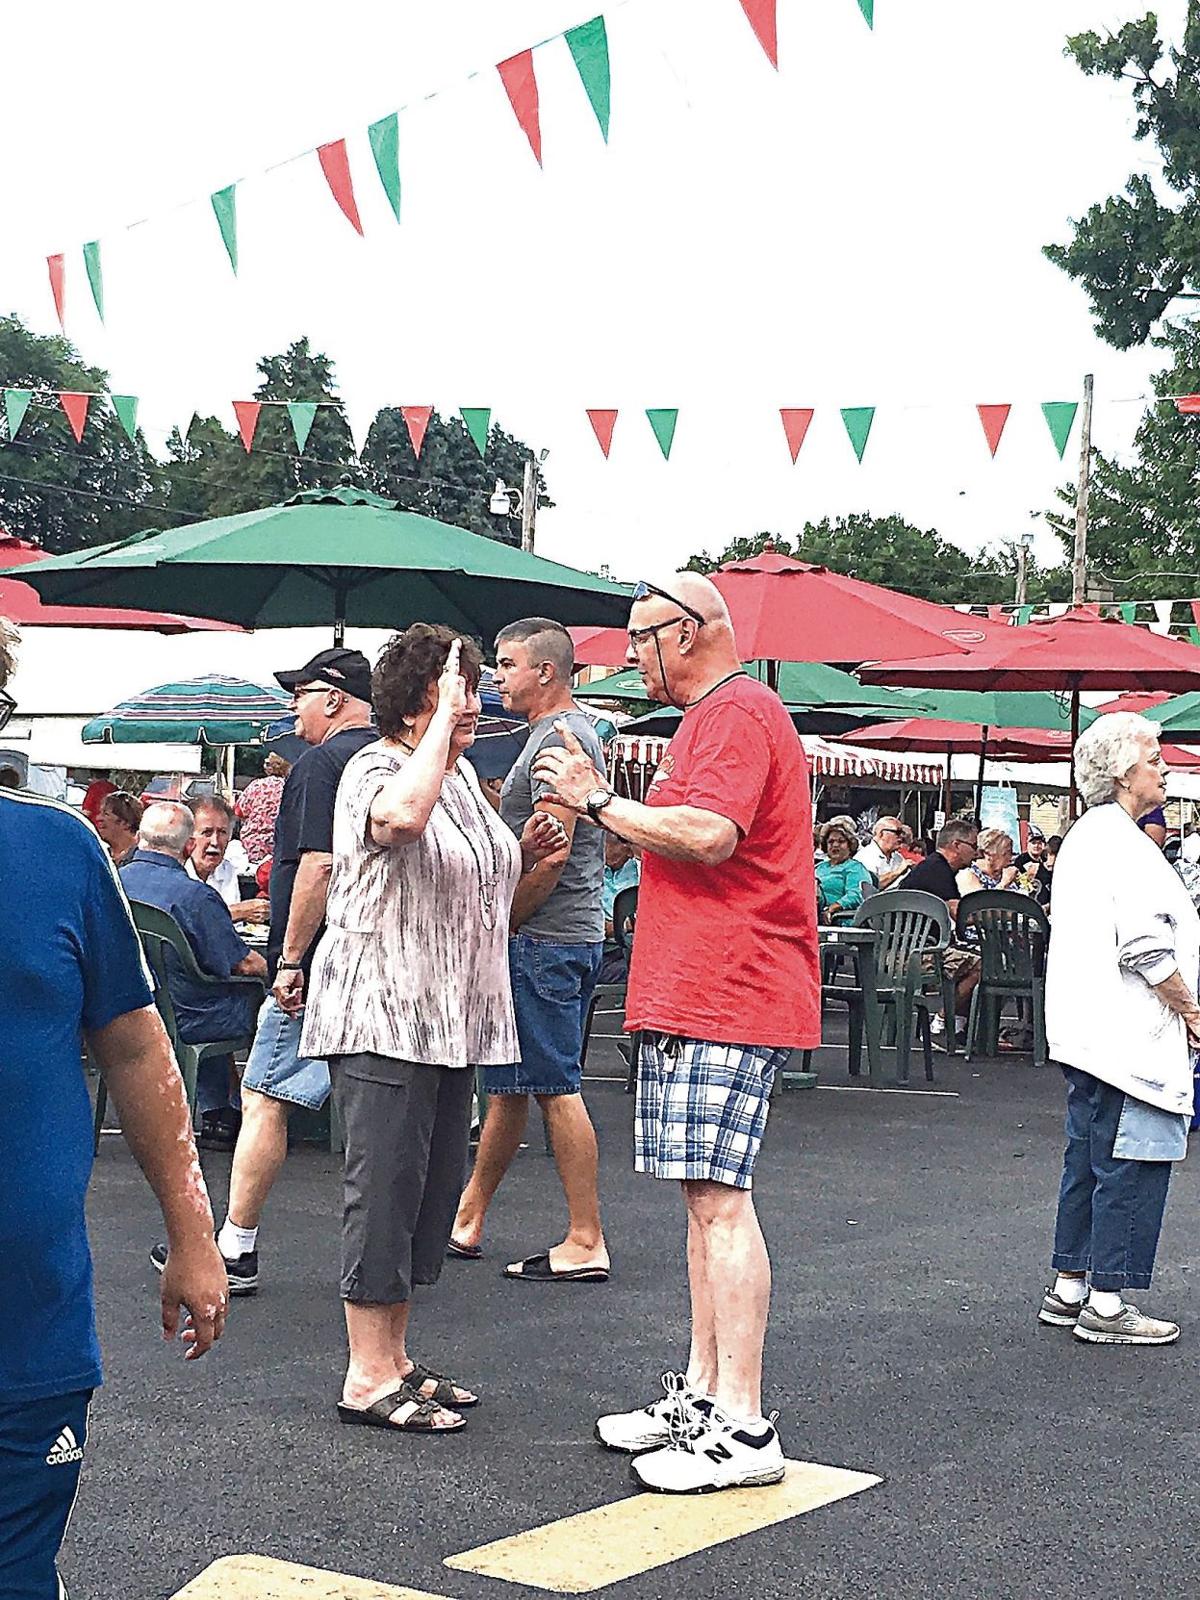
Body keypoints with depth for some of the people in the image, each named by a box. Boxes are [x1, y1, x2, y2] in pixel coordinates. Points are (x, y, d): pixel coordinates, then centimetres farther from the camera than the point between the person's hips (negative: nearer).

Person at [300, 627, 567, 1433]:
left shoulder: (462, 772, 15)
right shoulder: (376, 769, -11)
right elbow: (400, 818, -38)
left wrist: (524, 853, 11)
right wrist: (442, 717, -28)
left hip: (453, 1020, 9)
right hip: (383, 1019, -9)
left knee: (435, 1187, 12)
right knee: (386, 1188, -6)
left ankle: (395, 1359, 22)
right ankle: (368, 1379, 2)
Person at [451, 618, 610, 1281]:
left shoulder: (559, 738, -13)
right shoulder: (568, 732, 20)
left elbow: (551, 853, -21)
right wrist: (502, 925, 21)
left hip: (546, 939, -11)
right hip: (568, 937, 11)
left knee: (555, 1086, -7)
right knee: (509, 1082, 15)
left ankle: (585, 1244, -3)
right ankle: (467, 1220, 25)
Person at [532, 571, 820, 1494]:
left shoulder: (738, 711, -10)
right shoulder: (715, 717, 25)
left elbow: (708, 834, -24)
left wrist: (599, 801, -12)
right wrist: (602, 811, 17)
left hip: (726, 1001, -11)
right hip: (692, 1000, 11)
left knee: (718, 1198, -12)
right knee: (705, 1198, 12)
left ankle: (742, 1428, -10)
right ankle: (701, 1394, 18)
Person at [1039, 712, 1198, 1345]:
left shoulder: (1083, 836, 17)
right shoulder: (1123, 843, -15)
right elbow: (1146, 947, -21)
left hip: (1085, 1030, 10)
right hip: (1130, 1034, -10)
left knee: (1087, 1161, 15)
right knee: (1132, 1168, -5)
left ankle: (1067, 1290, 21)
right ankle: (1106, 1305, -2)